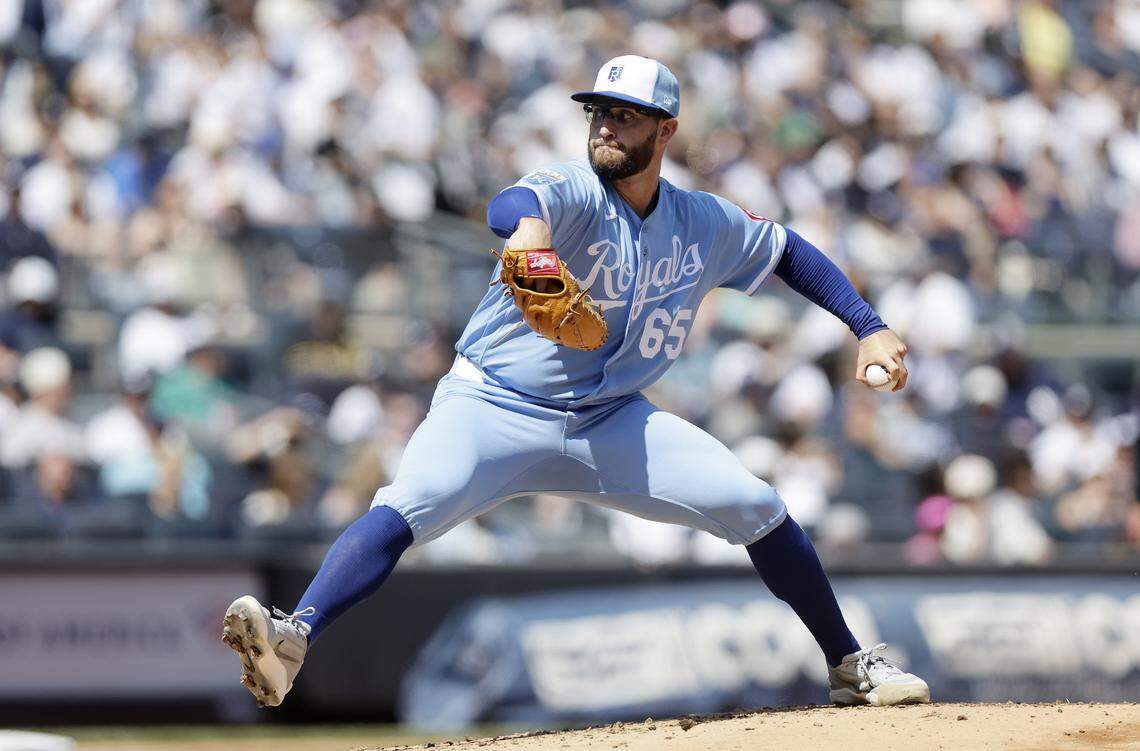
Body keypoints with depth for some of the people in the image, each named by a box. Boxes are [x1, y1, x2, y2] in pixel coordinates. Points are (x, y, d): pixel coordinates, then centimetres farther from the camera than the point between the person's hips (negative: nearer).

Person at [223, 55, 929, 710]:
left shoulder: (706, 225, 3)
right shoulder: (573, 194, -14)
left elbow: (789, 250, 21)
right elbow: (511, 206, -38)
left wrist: (870, 326, 12)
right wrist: (530, 226, -63)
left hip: (610, 423, 4)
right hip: (494, 407, -4)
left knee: (758, 507, -5)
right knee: (403, 511, -31)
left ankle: (851, 667, 13)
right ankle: (292, 640, -47)